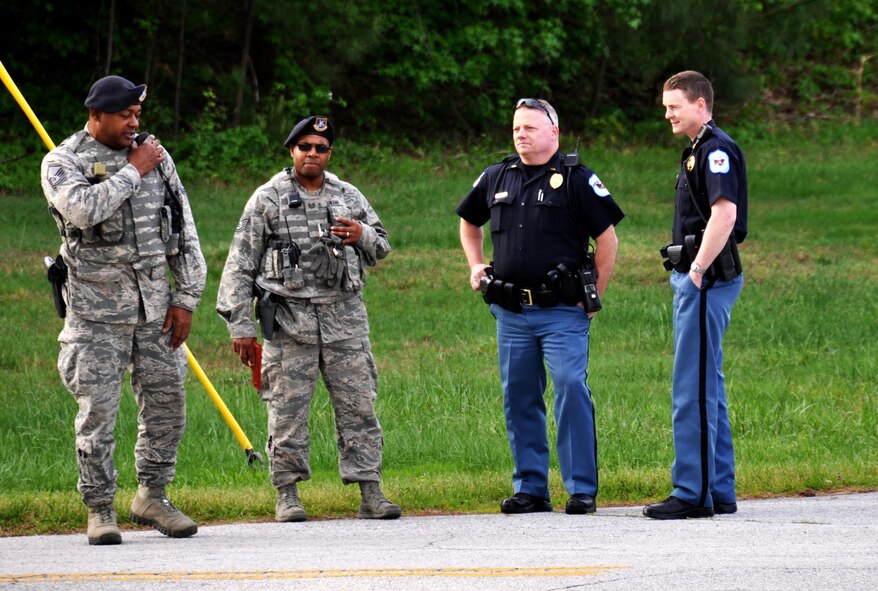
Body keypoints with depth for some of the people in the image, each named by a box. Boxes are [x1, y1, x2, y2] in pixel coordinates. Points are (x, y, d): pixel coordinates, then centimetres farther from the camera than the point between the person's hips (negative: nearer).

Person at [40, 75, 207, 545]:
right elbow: (82, 210, -26)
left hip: (155, 304, 5)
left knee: (166, 403, 6)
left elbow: (184, 230, 11)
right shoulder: (63, 162, -5)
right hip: (96, 308, -4)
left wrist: (186, 298, 5)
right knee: (98, 411, -4)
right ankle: (100, 511, 5)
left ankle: (152, 497, 22)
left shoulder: (155, 155, 9)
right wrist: (132, 172, -15)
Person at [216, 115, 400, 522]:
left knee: (359, 406, 0)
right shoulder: (268, 199, 3)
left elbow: (381, 247, 24)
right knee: (288, 411, -1)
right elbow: (240, 264, 2)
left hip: (345, 319, 3)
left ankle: (370, 493, 3)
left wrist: (363, 236, -2)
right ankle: (287, 495, 7)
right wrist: (239, 325, -4)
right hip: (289, 318, -3)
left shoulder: (349, 197, 13)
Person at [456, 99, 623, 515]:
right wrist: (475, 266, 16)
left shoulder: (577, 180, -3)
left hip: (563, 312, -5)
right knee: (518, 398, 6)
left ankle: (582, 489, -9)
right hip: (511, 312, 5)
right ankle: (530, 488, 14)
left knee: (571, 390, -13)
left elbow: (607, 238, -2)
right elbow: (469, 222, 30)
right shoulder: (496, 179, 12)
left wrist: (594, 296, -4)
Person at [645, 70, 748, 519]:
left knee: (693, 389, -10)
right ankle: (719, 492, 16)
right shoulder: (698, 151, 20)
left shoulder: (716, 150, -13)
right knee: (706, 387, 12)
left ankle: (693, 493, -9)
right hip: (692, 280, 11)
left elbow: (724, 213, -24)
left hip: (707, 281, -11)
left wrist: (698, 272, -22)